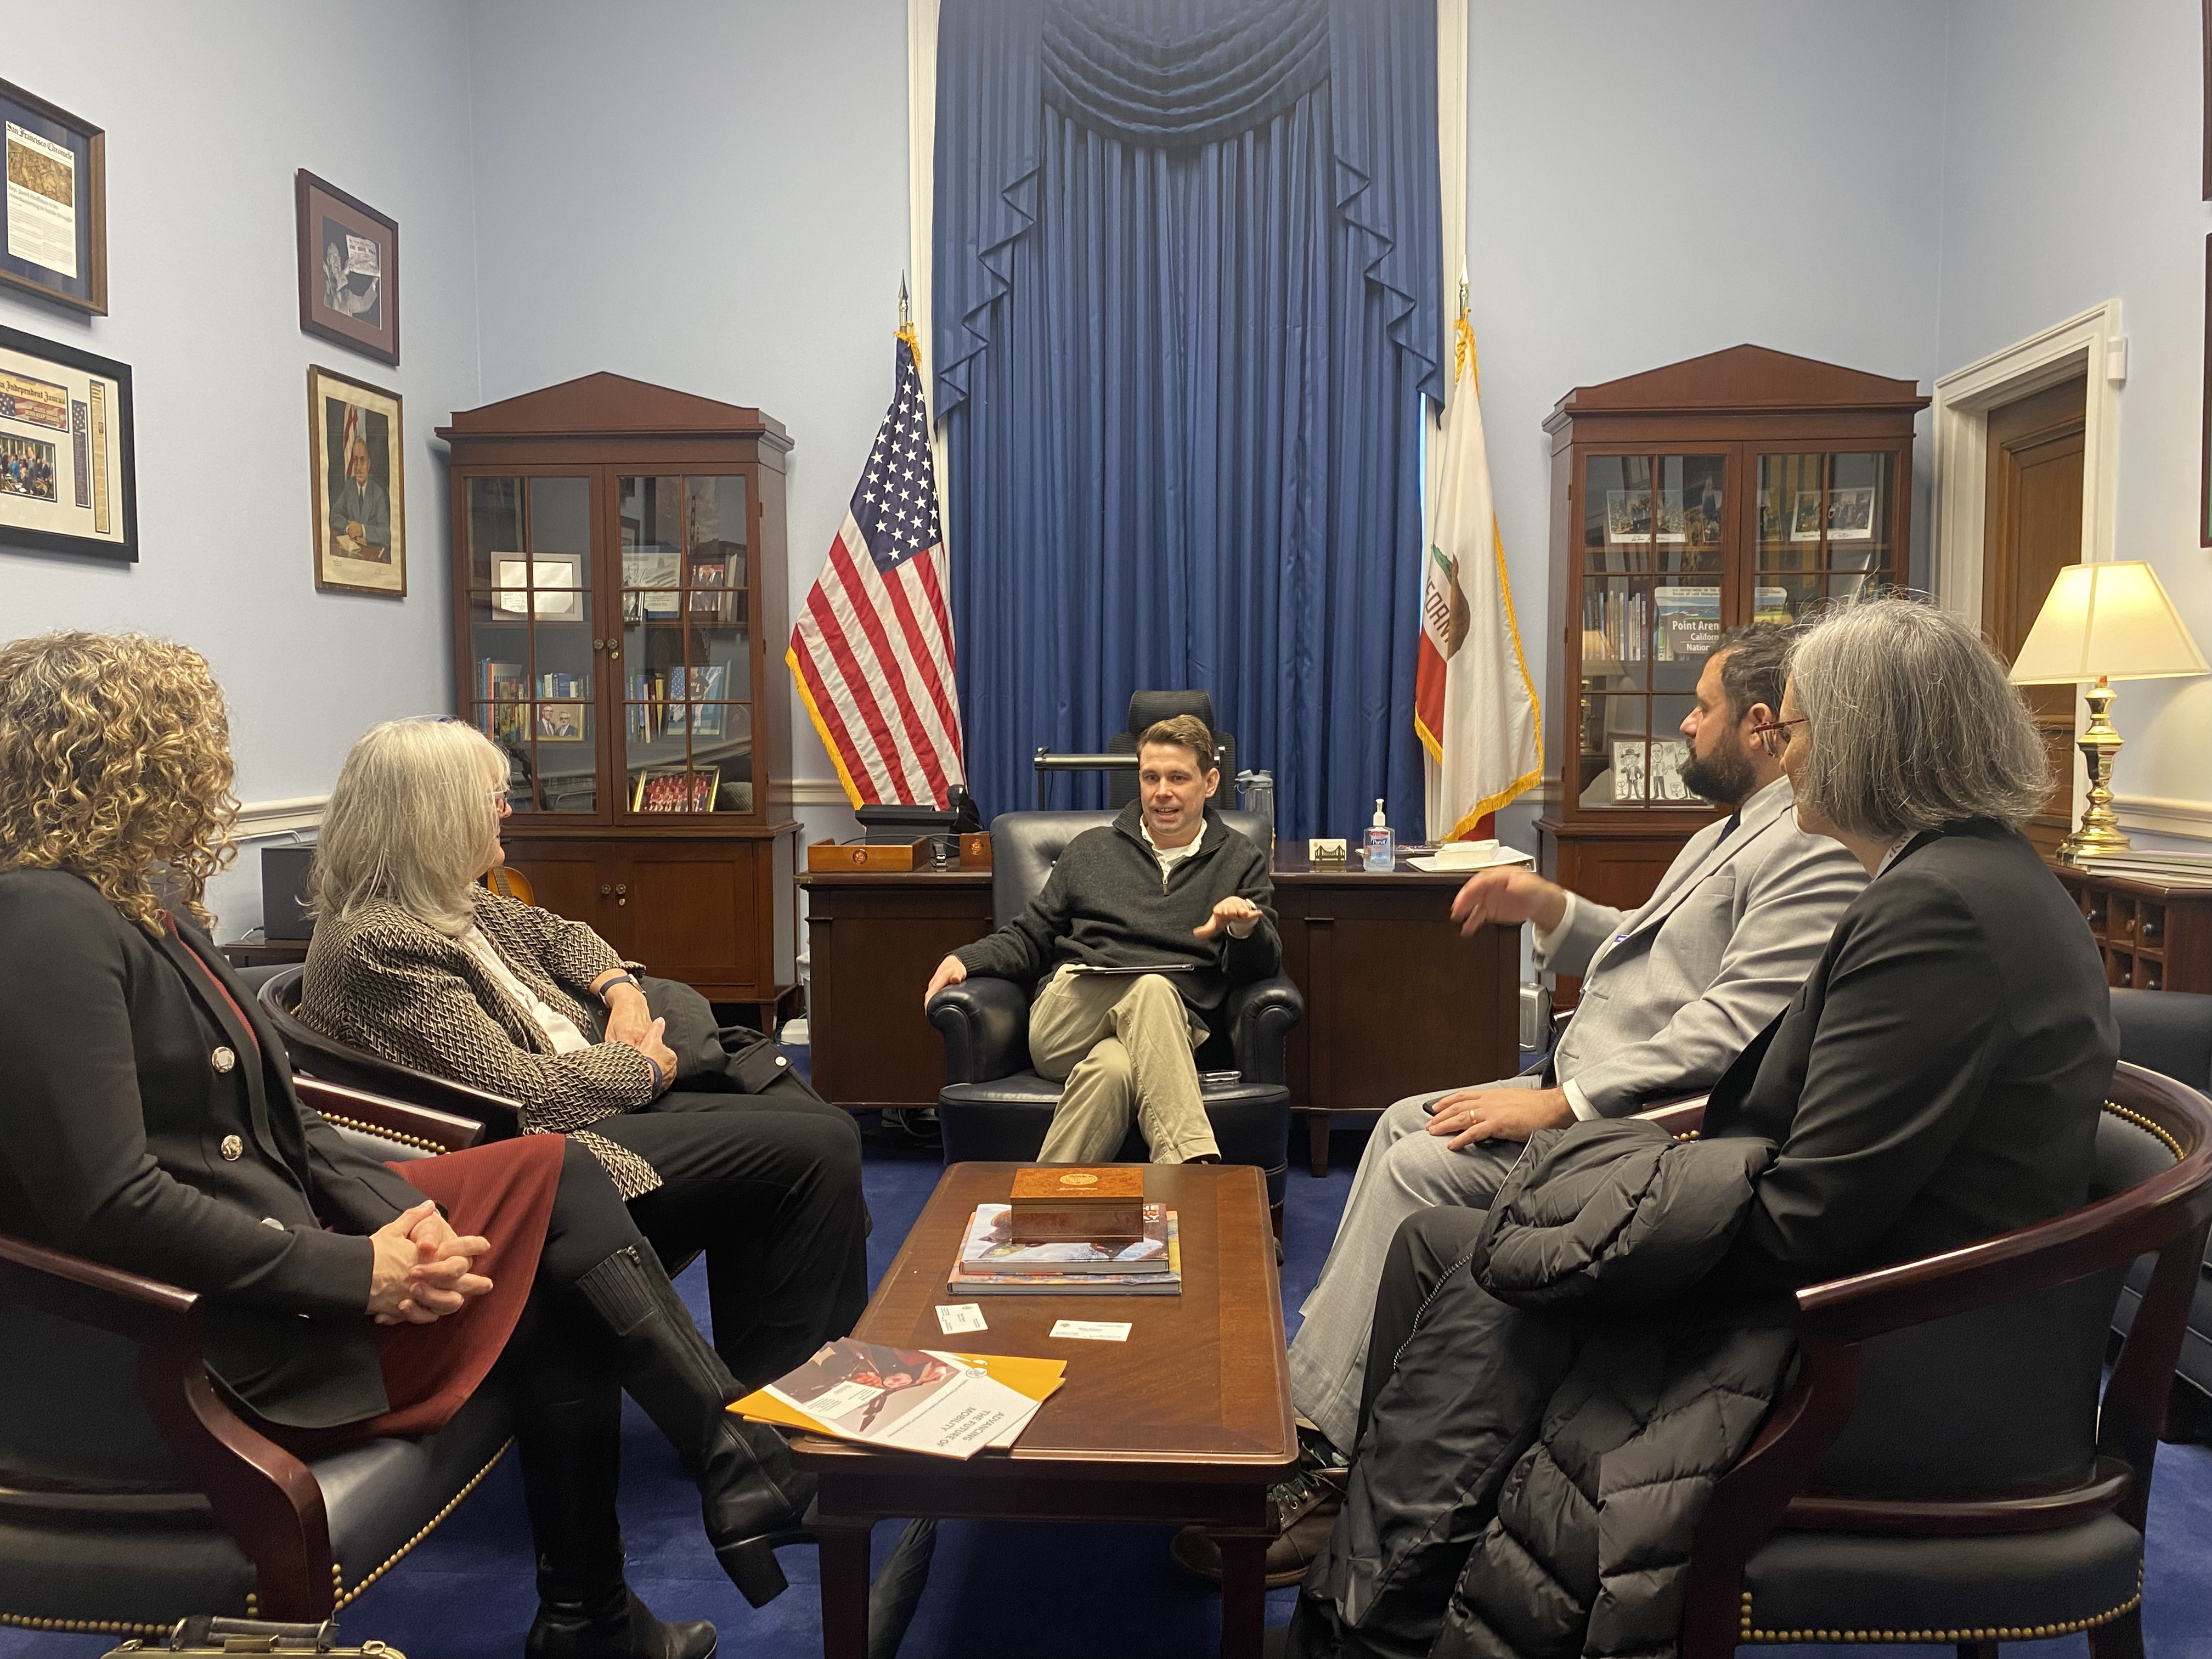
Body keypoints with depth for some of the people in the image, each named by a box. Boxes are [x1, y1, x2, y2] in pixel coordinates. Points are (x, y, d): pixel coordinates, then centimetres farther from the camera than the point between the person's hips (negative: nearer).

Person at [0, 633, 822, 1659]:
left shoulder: (147, 902, 12)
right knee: (556, 1180, -8)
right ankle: (738, 1470, 5)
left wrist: (400, 1215, -6)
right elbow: (110, 1208, -24)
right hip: (219, 1345, -9)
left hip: (279, 1245, 9)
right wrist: (361, 1274, -21)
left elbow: (277, 1122, 10)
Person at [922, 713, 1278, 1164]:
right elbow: (1030, 937, 26)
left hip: (1166, 1031, 0)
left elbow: (1261, 966, 9)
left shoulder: (1242, 863, 19)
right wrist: (965, 959, 6)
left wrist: (1245, 931, -15)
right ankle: (1194, 1167, -46)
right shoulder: (1091, 850, 25)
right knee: (1153, 987, -36)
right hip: (1063, 1022, 0)